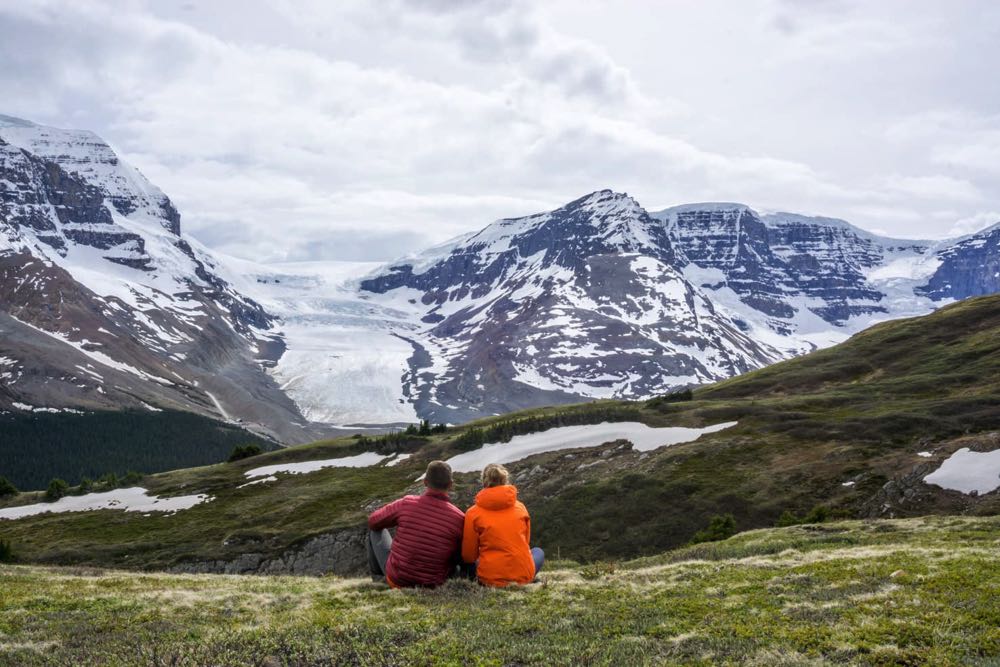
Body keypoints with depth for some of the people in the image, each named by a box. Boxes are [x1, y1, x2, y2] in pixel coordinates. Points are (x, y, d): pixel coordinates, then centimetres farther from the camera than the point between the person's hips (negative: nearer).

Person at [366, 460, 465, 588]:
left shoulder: (406, 503, -14)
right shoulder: (458, 518, -16)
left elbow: (373, 521, 3)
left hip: (396, 581, 0)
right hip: (433, 585, 0)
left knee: (375, 528, 21)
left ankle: (378, 576, 33)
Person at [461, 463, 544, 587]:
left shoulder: (473, 513, -4)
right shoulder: (520, 507, 3)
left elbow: (468, 556, 1)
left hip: (490, 579, 0)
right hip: (523, 576, 0)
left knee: (465, 565, 30)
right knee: (538, 552, 32)